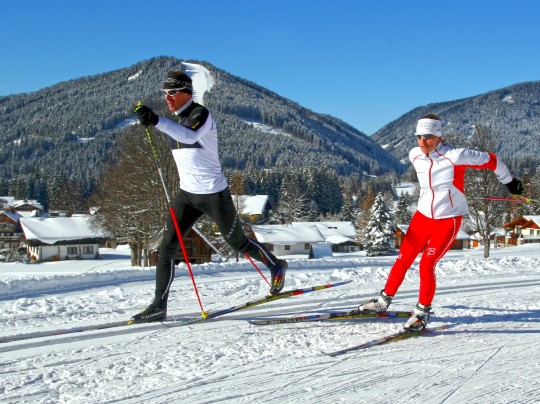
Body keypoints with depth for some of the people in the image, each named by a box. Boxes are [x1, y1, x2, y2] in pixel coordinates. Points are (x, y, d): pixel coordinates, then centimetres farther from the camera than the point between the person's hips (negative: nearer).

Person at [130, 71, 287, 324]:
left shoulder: (201, 113, -15)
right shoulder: (178, 119, 10)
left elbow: (190, 136, -37)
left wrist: (157, 121, -51)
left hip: (214, 194, -7)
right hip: (187, 194, 7)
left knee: (237, 242, 10)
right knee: (166, 248, -4)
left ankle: (276, 266, 36)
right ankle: (158, 307, 0)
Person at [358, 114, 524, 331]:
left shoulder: (454, 156, -22)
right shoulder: (415, 155, -3)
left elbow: (491, 160, -9)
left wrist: (510, 182, 6)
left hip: (448, 220, -5)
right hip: (422, 216, 5)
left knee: (427, 265, -14)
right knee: (403, 260, 7)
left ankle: (422, 313, 2)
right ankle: (383, 300, 24)